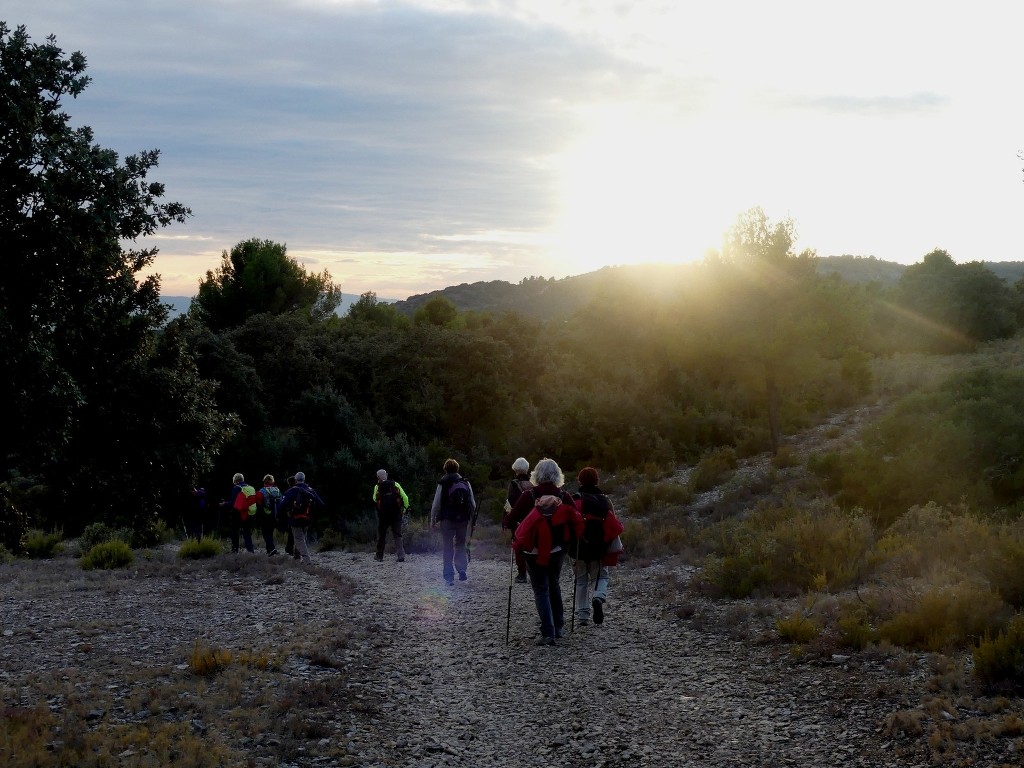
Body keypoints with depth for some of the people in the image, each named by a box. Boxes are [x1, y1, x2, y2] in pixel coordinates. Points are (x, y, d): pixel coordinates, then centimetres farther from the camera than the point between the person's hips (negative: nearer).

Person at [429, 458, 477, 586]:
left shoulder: (442, 484, -5)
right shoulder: (466, 483, 4)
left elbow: (436, 504, -5)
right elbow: (473, 503, 5)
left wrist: (433, 520, 5)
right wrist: (473, 519, 15)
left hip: (447, 519, -2)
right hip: (463, 519, 2)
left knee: (448, 548, 4)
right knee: (460, 545, 17)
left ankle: (449, 576, 1)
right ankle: (462, 569, 0)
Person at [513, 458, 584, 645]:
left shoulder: (529, 497, -9)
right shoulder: (564, 497, -5)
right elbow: (577, 523, -7)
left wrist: (519, 541, 6)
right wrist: (567, 540, 8)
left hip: (534, 552, -3)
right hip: (558, 551, 3)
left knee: (541, 590, 3)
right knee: (554, 585, 23)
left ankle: (548, 633, -7)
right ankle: (559, 626, 28)